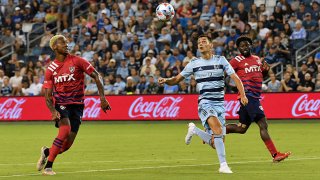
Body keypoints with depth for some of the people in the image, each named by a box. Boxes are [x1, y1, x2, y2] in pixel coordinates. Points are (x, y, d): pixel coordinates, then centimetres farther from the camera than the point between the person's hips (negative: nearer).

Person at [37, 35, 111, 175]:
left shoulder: (77, 61, -3)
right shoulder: (51, 69, 1)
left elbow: (96, 76, 1)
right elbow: (48, 95, 2)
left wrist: (102, 97, -9)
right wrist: (53, 111, -16)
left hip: (77, 106, 1)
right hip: (60, 104, -1)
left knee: (67, 144, -4)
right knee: (65, 129, -29)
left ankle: (47, 152, 30)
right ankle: (48, 166, -21)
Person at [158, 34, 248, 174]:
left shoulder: (221, 60, 6)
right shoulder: (194, 63, 6)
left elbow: (235, 78, 1)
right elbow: (177, 79, 11)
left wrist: (243, 95, -15)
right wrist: (166, 80, -11)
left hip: (219, 103, 2)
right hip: (205, 102, -2)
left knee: (215, 143, -4)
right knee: (217, 129, -32)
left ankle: (194, 130, 24)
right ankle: (223, 164, -30)